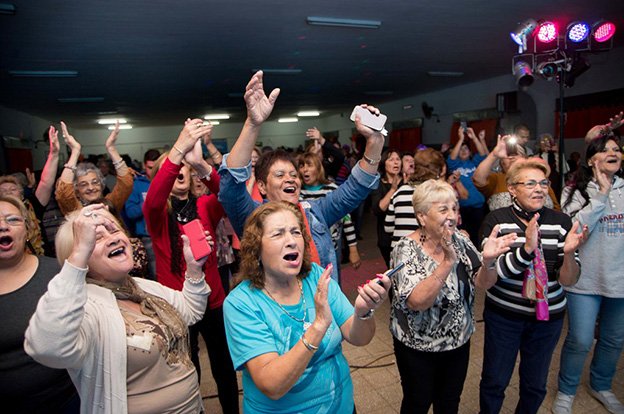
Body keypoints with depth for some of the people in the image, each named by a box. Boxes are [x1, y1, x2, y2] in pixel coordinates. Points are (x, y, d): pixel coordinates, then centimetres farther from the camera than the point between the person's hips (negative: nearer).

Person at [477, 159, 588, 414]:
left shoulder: (561, 222, -5)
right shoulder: (496, 220, -13)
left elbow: (568, 281, -6)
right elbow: (486, 279, -20)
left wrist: (569, 253, -26)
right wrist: (526, 249, -32)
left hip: (548, 316, 3)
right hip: (503, 314, -2)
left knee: (535, 386, 21)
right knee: (494, 382, 13)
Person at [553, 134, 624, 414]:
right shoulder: (575, 191, -6)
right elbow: (576, 228, -19)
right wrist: (601, 195, -19)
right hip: (585, 278, -4)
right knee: (580, 341, 1)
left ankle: (601, 386, 43)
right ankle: (566, 392, 24)